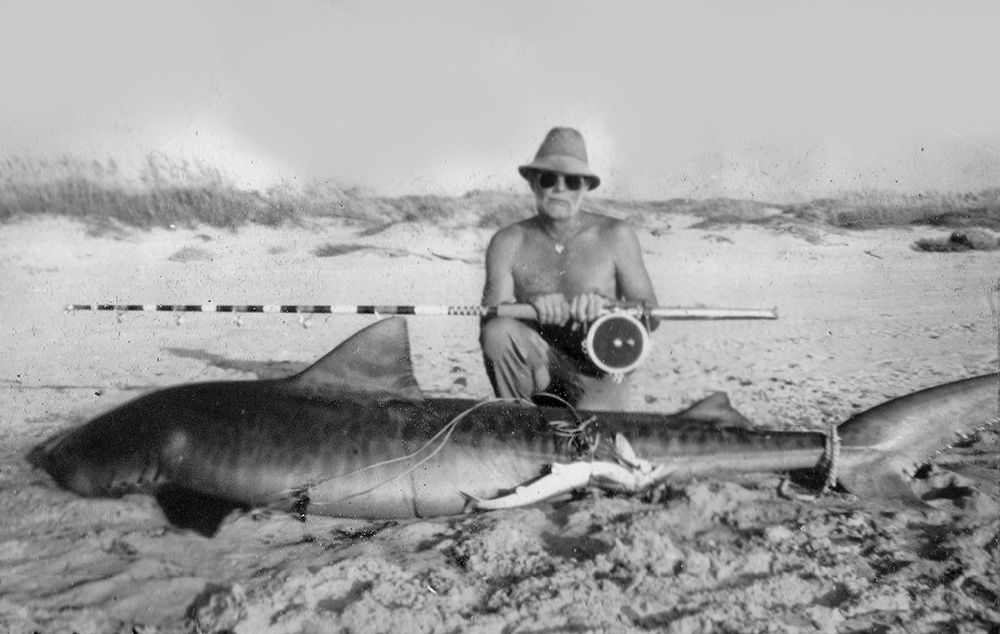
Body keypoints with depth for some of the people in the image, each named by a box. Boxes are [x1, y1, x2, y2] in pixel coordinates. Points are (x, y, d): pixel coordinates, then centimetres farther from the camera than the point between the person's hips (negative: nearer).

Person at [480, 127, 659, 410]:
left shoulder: (615, 236, -1)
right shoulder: (508, 243, 1)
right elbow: (488, 325, -7)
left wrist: (605, 307, -22)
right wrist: (530, 309, -28)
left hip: (598, 370, -2)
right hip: (537, 371, 2)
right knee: (497, 330, -28)